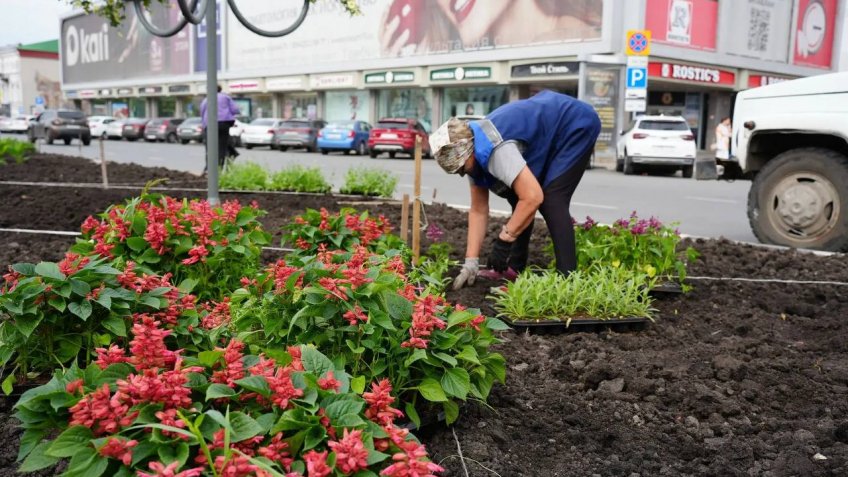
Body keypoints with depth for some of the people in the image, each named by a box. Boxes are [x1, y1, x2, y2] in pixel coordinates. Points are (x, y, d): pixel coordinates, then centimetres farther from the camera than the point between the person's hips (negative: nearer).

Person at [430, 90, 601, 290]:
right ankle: (516, 266, 14)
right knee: (518, 195, 6)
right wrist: (471, 262, -8)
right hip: (550, 129, 9)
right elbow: (478, 210, -3)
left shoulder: (494, 149, -35)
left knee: (552, 200, -20)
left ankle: (566, 277, -19)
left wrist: (503, 241, -29)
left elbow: (533, 197, -39)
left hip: (576, 125, -9)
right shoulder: (475, 152, -6)